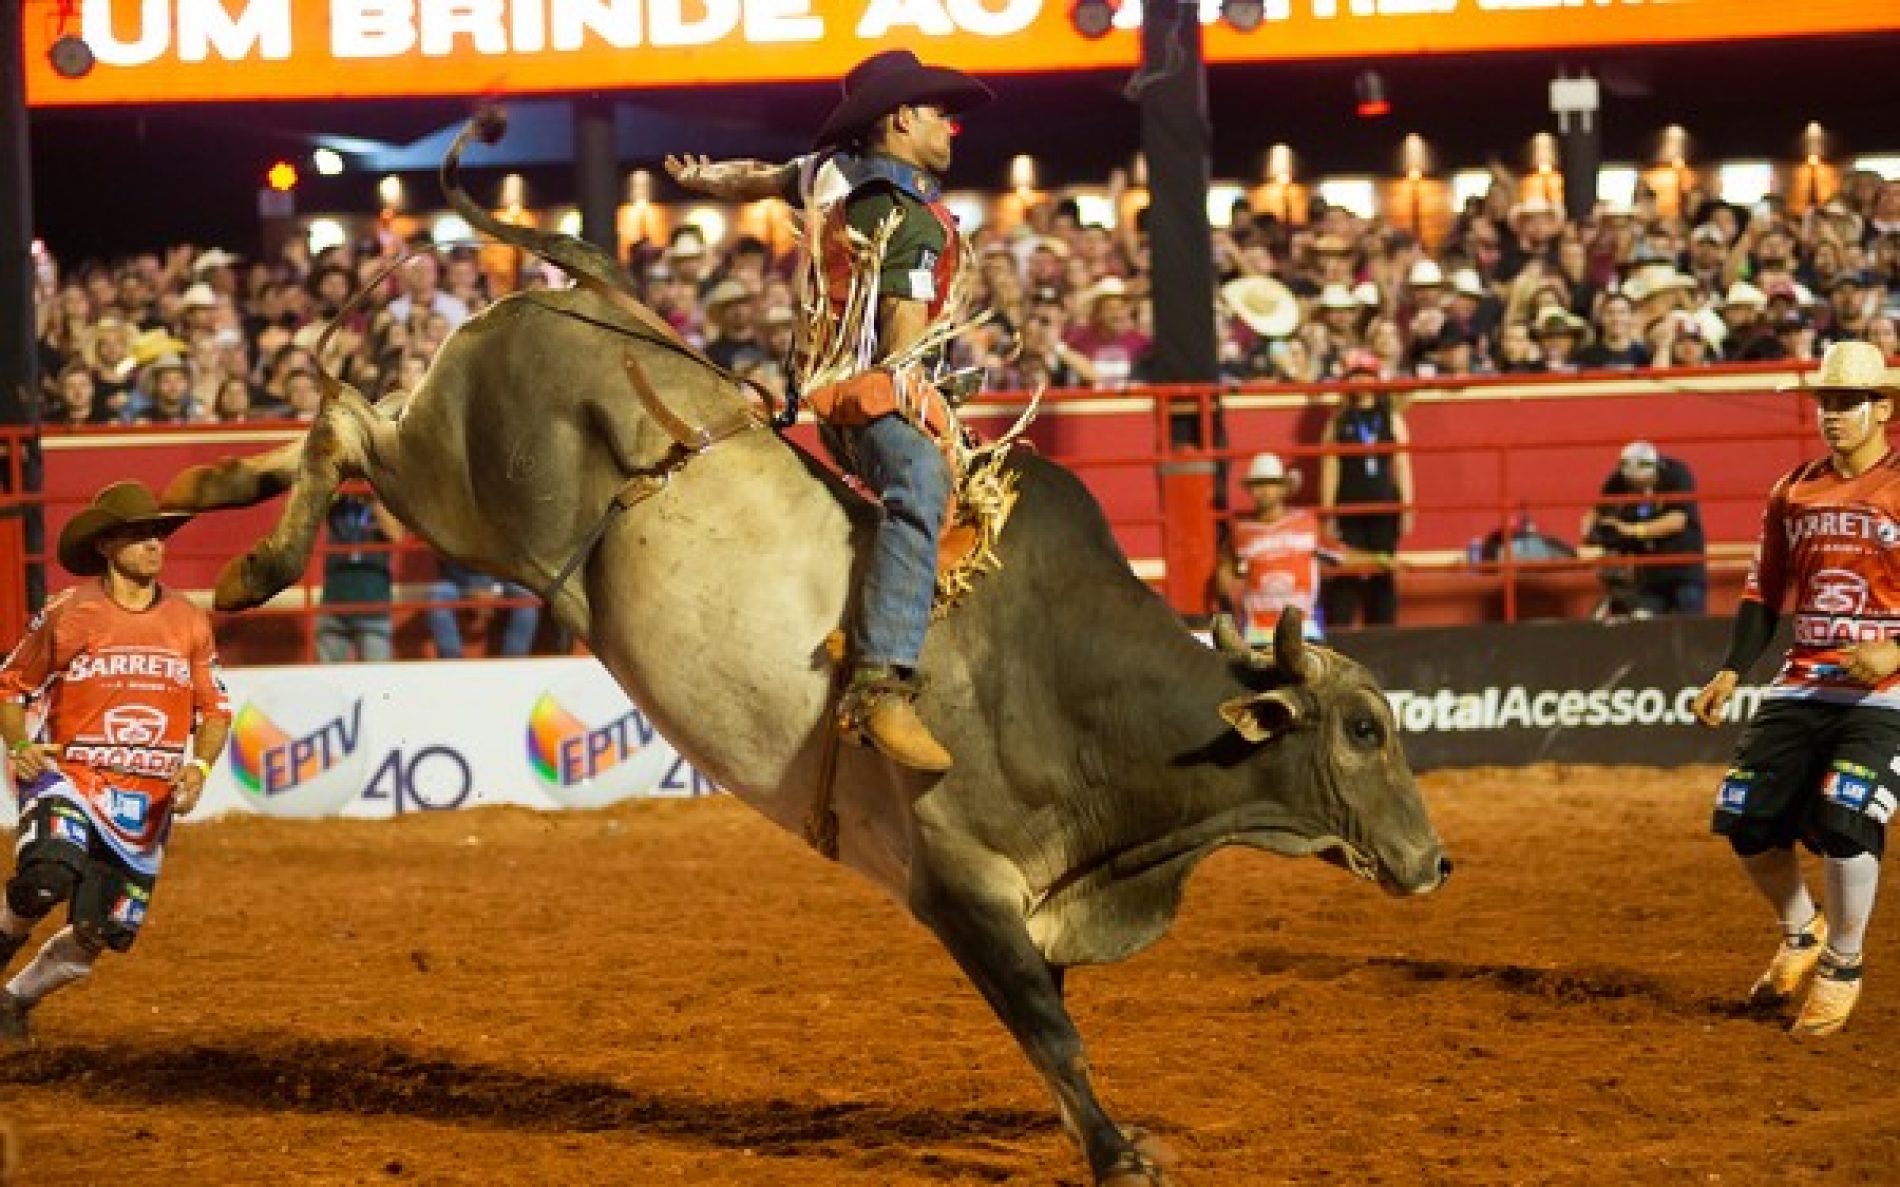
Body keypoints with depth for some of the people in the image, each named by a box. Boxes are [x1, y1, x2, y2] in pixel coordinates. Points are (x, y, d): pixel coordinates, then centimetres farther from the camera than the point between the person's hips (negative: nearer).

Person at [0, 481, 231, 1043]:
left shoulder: (189, 621, 5)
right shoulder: (67, 614, -3)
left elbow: (215, 708, 12)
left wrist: (199, 767, -6)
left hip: (147, 801, 3)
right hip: (67, 780, -3)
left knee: (97, 933, 2)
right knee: (45, 880, -32)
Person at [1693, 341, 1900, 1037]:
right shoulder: (1793, 492, 11)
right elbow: (1764, 594, 16)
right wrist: (1730, 673, 5)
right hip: (1801, 686, 6)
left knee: (1844, 819, -22)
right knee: (1745, 816, 1)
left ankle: (1842, 969, -1)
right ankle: (1801, 935, 28)